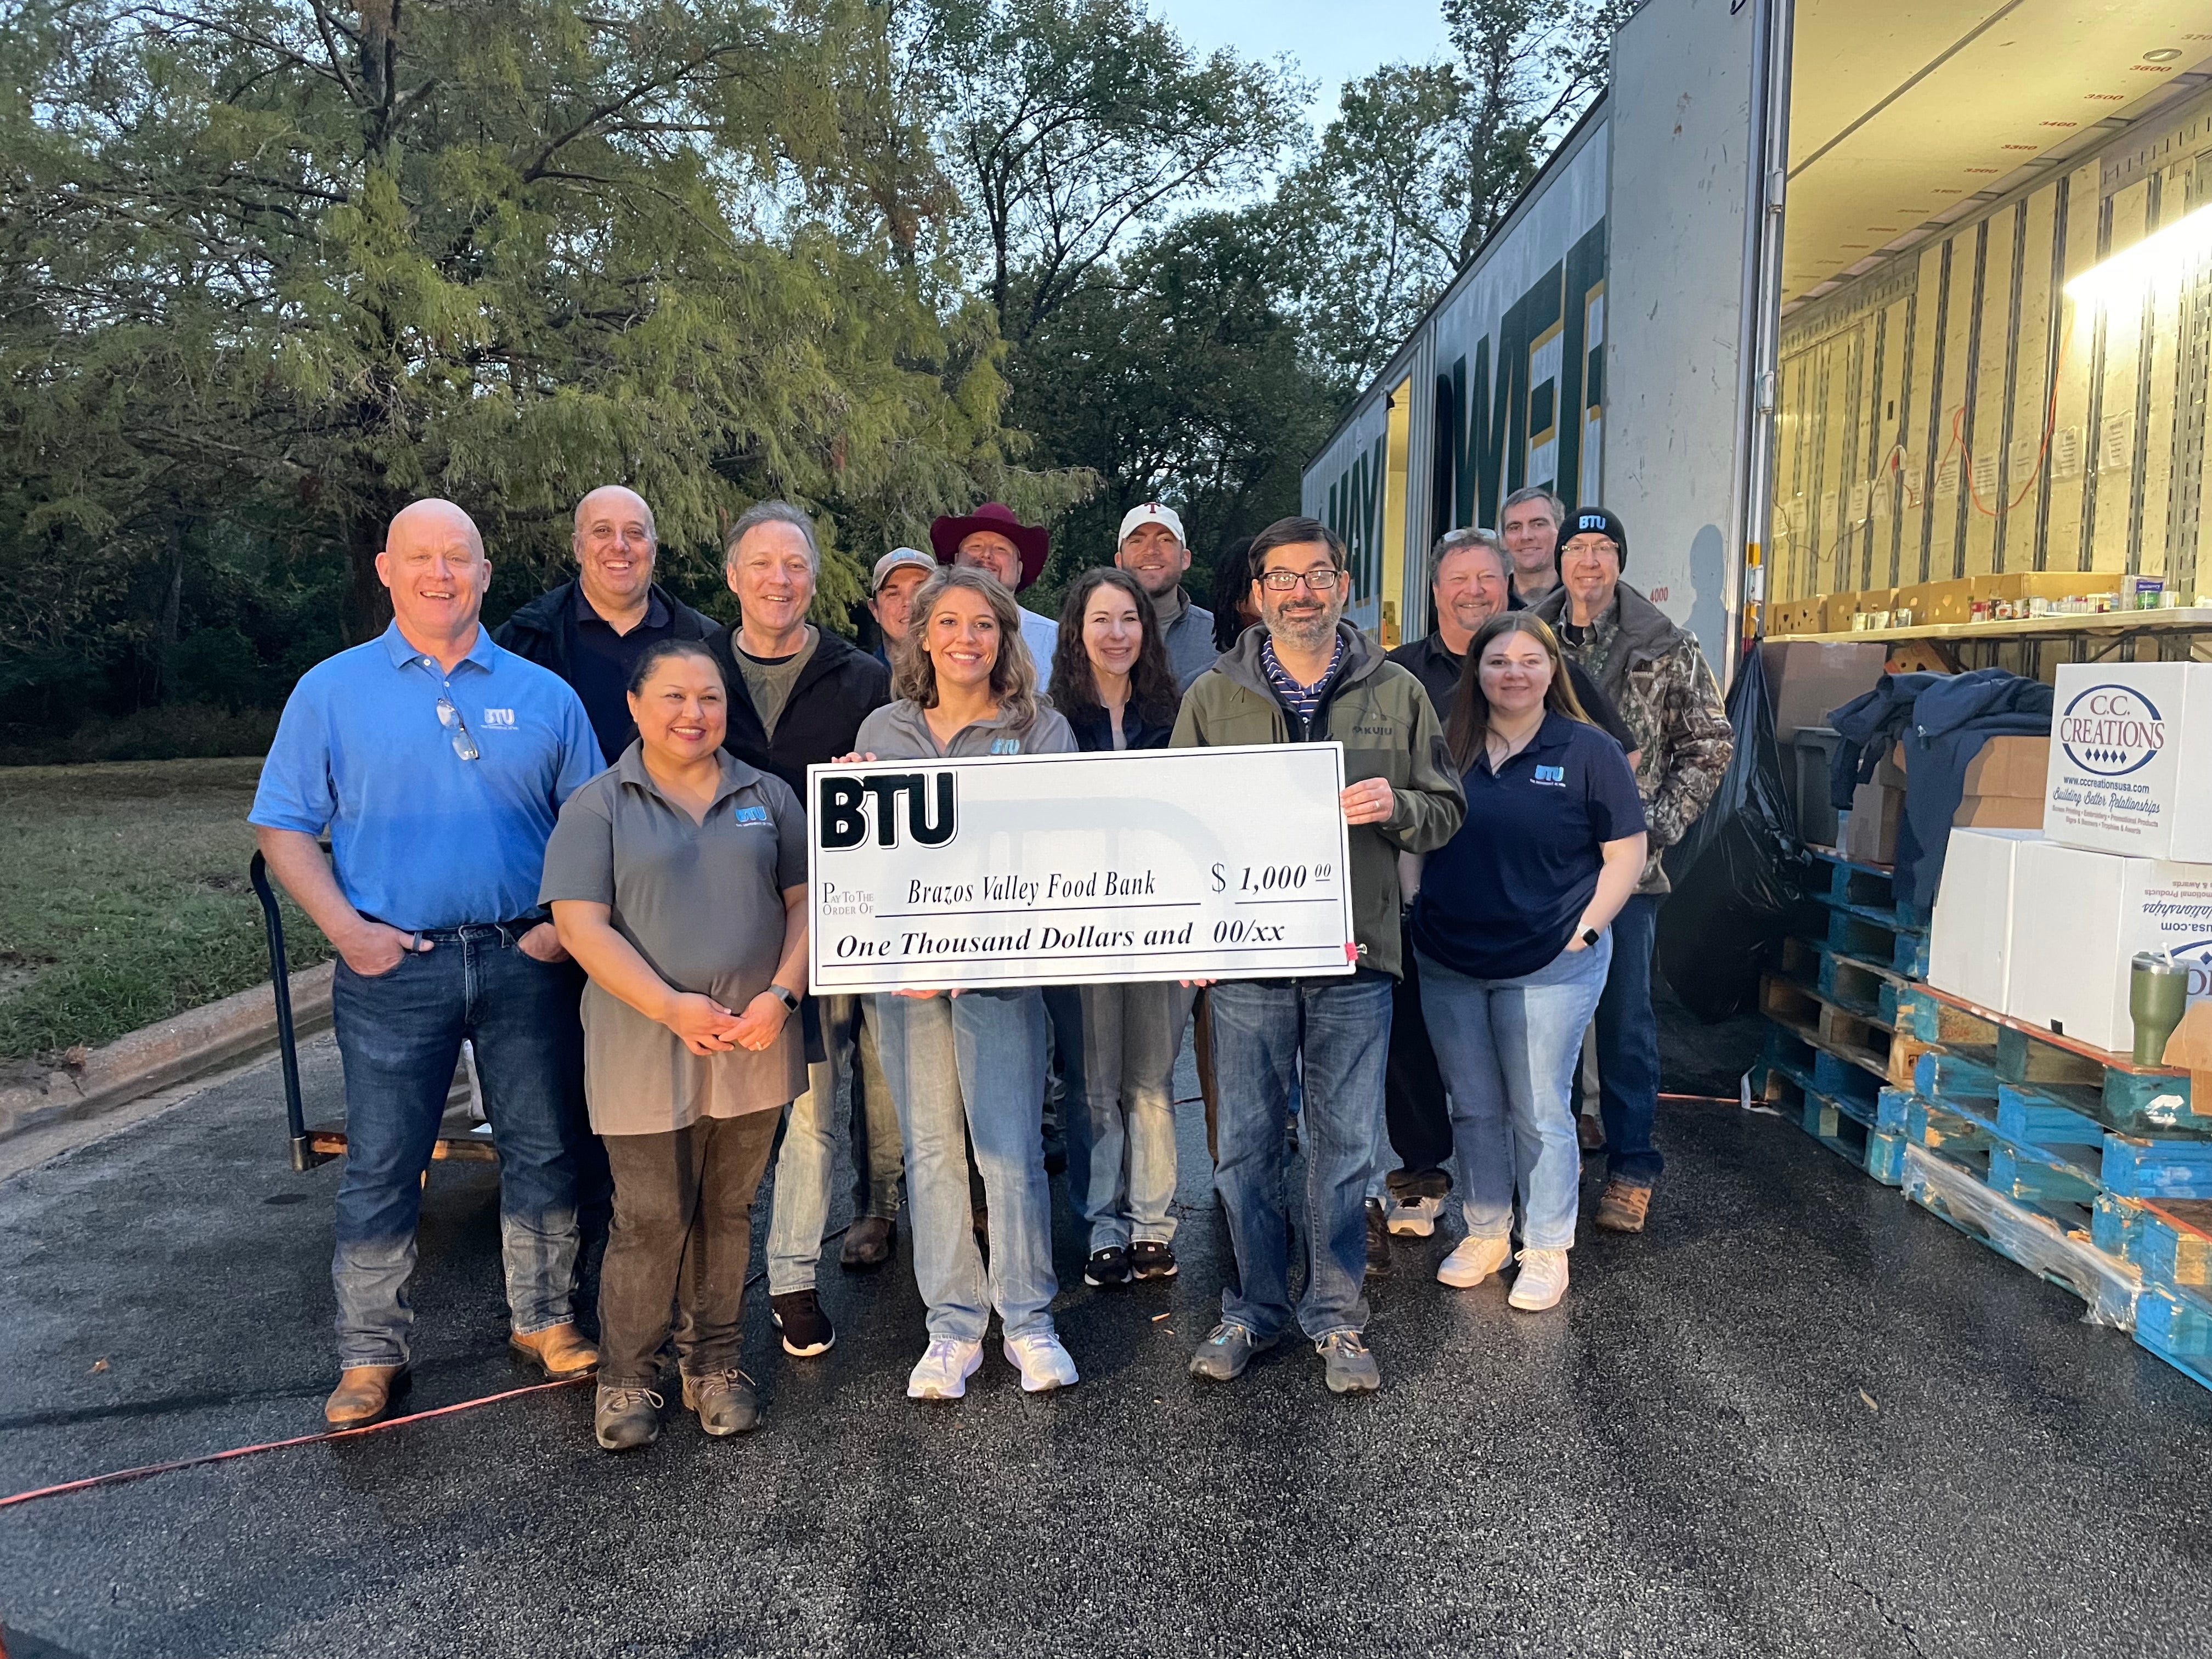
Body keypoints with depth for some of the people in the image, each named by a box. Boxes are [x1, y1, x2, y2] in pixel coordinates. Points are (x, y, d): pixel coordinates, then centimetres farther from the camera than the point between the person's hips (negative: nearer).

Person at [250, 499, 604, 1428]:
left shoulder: (542, 696, 7)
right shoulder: (332, 691, 4)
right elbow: (283, 825, 3)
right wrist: (345, 929, -9)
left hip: (526, 960, 2)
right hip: (394, 966, -1)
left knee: (544, 1152, 10)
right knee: (381, 1167, 6)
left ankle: (545, 1321, 28)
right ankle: (372, 1354, 22)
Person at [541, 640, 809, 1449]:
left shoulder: (768, 797, 10)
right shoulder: (598, 805, 0)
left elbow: (804, 901, 7)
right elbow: (580, 924, -8)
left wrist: (781, 994, -9)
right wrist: (670, 1006, -18)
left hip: (754, 1045, 3)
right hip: (644, 1051, -3)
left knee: (728, 1211, 12)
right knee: (651, 1221, 1)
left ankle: (716, 1365, 28)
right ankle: (626, 1379, 21)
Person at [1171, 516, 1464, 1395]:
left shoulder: (1397, 694, 5)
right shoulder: (1212, 696, 4)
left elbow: (1447, 809, 8)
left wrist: (1396, 807, -14)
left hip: (1354, 958, 0)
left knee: (1345, 1146, 9)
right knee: (1246, 1145, 9)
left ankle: (1336, 1316, 25)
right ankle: (1254, 1309, 27)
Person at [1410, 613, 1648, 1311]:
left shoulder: (1588, 750, -4)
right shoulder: (1448, 749, 5)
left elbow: (1625, 851, -3)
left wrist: (1586, 930, -10)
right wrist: (1418, 912, 2)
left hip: (1550, 966, -3)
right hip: (1448, 965, 4)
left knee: (1539, 1112, 4)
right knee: (1473, 1108, 14)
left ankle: (1547, 1251, 20)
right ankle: (1484, 1233, 30)